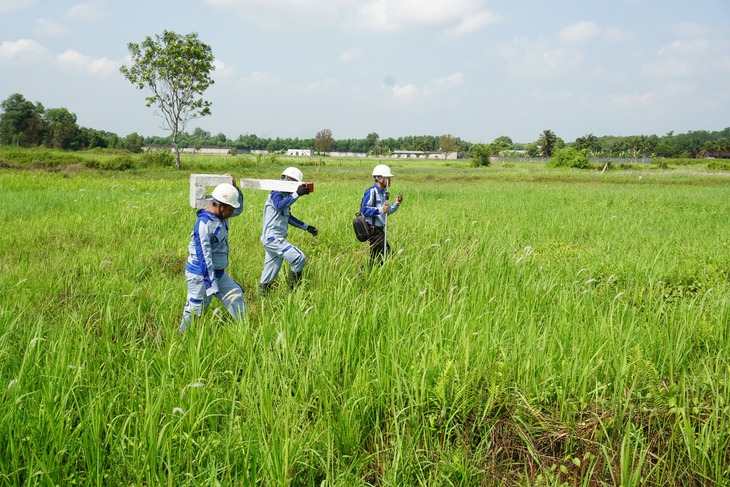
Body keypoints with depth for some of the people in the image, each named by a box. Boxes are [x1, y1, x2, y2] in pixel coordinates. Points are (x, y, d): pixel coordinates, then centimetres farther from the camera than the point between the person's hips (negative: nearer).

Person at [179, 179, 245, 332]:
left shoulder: (221, 216, 3)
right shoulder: (204, 224, -24)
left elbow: (239, 209, 25)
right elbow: (204, 257, -26)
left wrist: (234, 187, 8)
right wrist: (212, 286, -26)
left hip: (219, 273, 9)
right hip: (200, 275, -9)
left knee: (236, 297, 5)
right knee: (195, 311, 0)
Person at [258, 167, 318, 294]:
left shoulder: (285, 196, 19)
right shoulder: (277, 193, -10)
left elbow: (288, 217, 32)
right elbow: (279, 206, -34)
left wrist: (306, 227, 29)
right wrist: (296, 194, -38)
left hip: (276, 239, 10)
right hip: (272, 237, -10)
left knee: (270, 274, 12)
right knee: (299, 258, -18)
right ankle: (293, 291, -7)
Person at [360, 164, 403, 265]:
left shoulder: (383, 192, 16)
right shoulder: (371, 191, -14)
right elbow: (364, 209, -21)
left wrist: (396, 204, 8)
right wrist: (380, 209, -29)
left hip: (379, 230, 10)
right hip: (373, 229, -10)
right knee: (378, 257, -11)